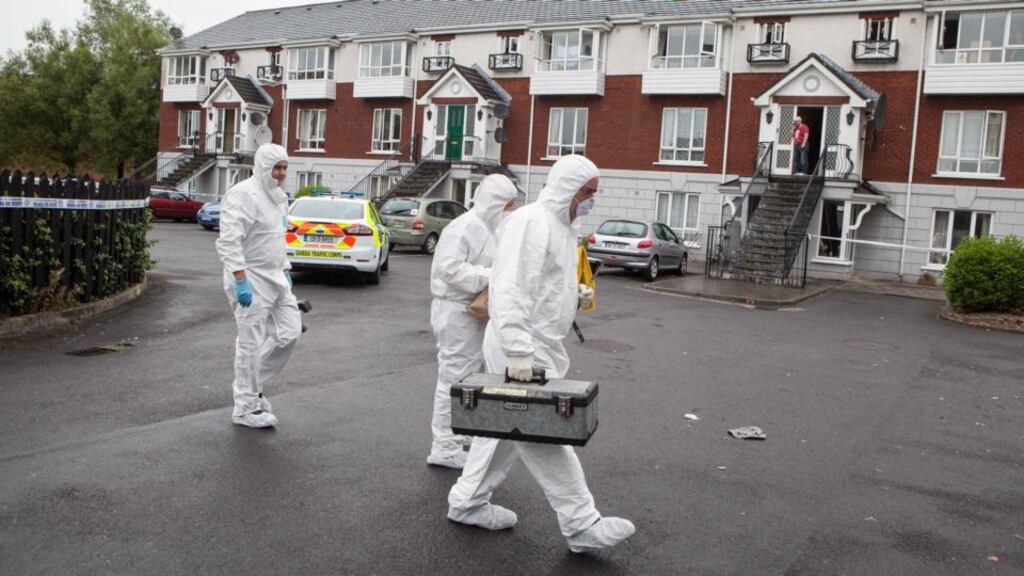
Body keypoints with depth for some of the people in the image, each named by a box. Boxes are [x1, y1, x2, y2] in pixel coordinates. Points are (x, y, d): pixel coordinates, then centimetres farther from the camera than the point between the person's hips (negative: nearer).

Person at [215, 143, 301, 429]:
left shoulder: (277, 197, 15)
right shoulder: (243, 195, -15)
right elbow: (229, 241, -23)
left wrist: (285, 269, 20)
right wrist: (241, 280, -27)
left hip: (274, 277, 9)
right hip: (251, 280, -9)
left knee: (289, 332, 7)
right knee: (251, 344, -2)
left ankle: (251, 385, 24)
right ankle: (245, 408, 11)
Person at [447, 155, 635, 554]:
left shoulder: (561, 227, 15)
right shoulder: (530, 223, -17)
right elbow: (509, 290, -26)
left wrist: (573, 296, 9)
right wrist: (518, 350, -32)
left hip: (538, 347, 10)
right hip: (521, 349, -10)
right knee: (545, 438, -4)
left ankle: (467, 502, 29)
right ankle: (582, 526, 2)